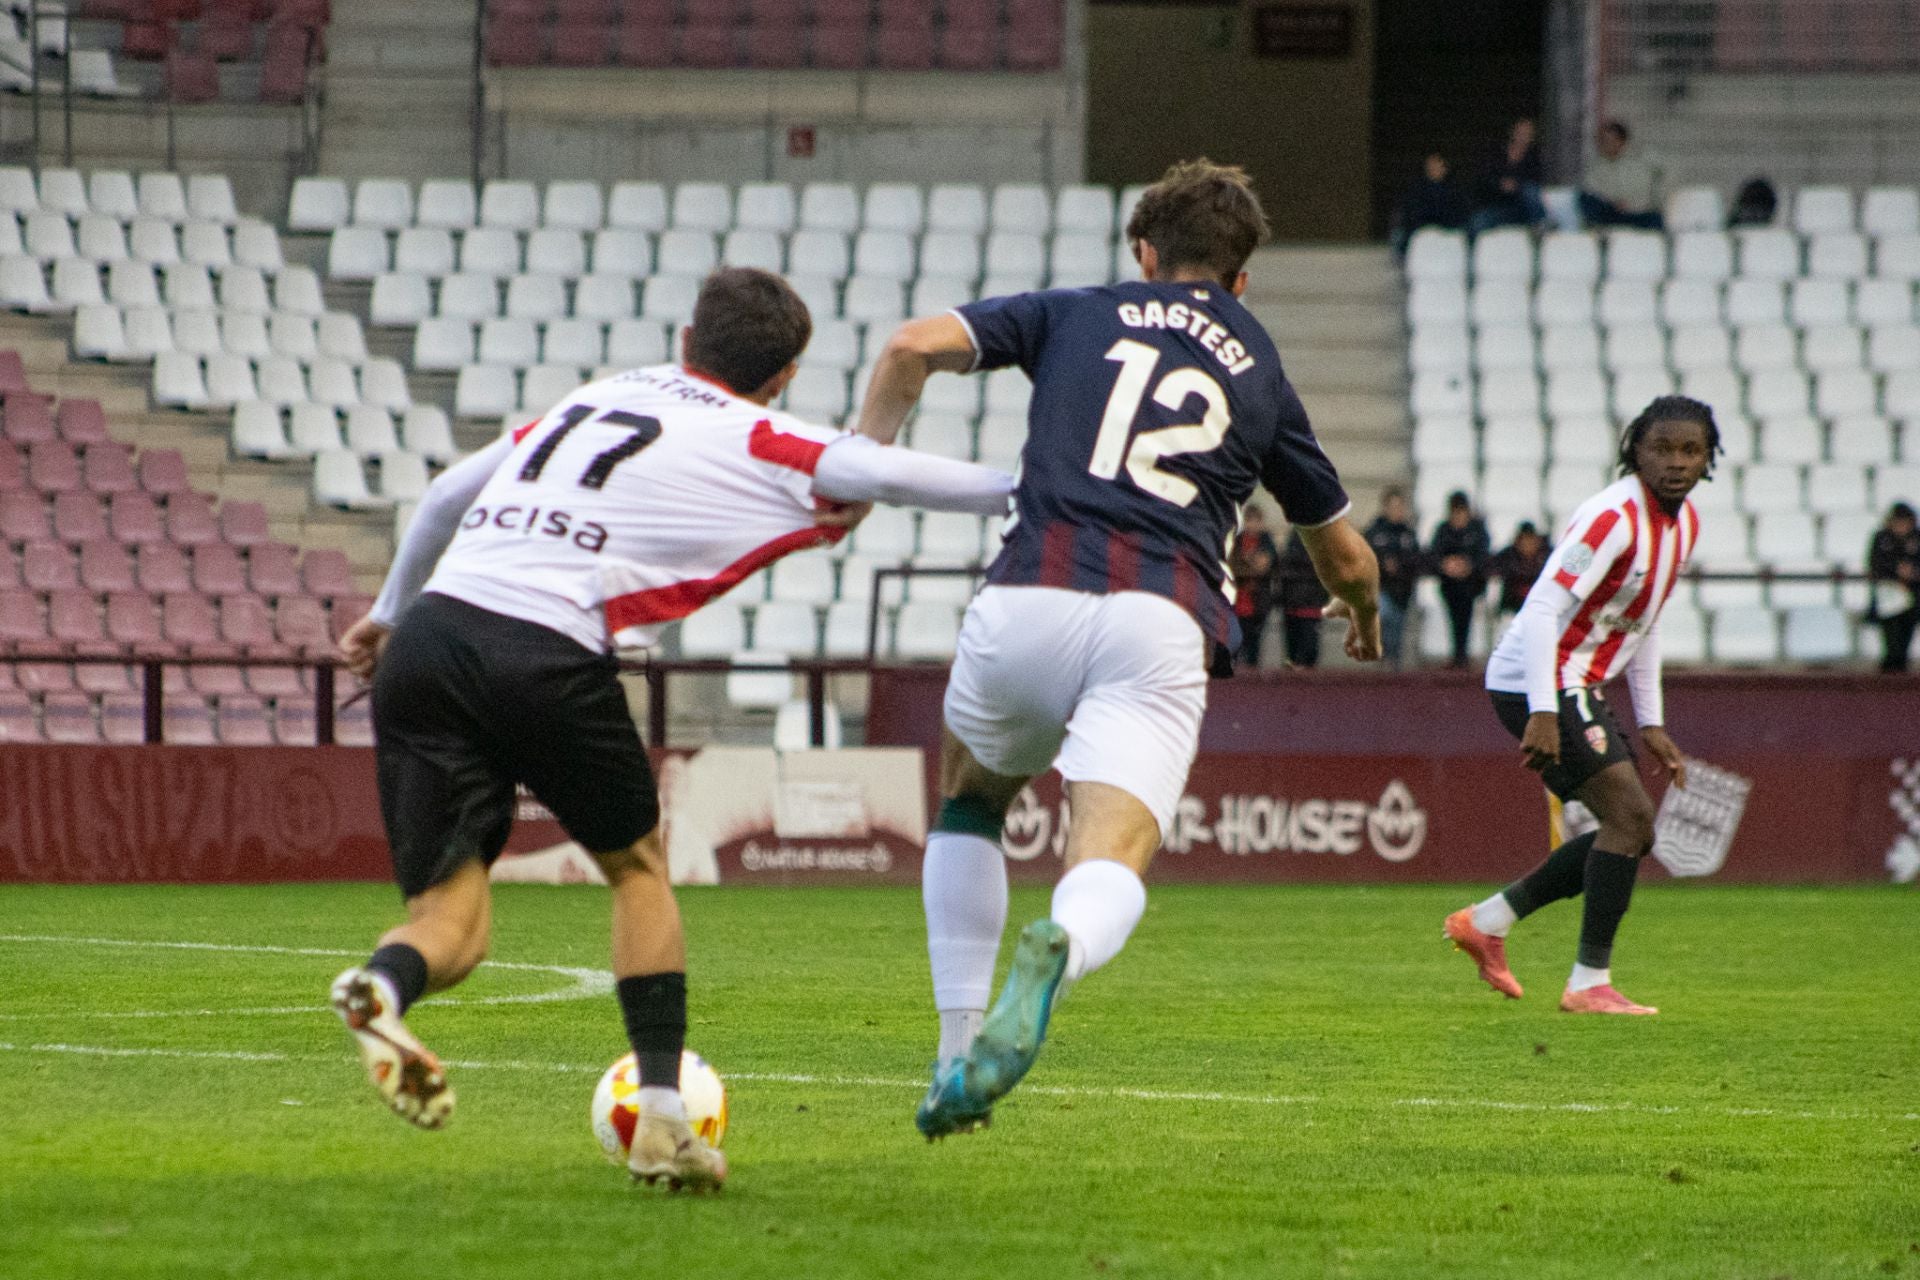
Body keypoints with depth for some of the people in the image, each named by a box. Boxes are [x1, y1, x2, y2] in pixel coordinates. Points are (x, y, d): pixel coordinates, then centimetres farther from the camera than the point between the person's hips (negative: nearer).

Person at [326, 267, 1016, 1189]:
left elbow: (449, 493, 34)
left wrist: (391, 611, 47)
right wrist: (1023, 492, 7)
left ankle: (382, 986, -31)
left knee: (452, 918, 5)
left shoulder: (597, 396, 27)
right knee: (636, 861, 21)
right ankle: (662, 1118, 15)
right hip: (544, 653, -5)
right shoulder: (755, 443, 10)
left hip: (428, 635, 5)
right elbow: (886, 476, -5)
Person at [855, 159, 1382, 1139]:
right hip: (1165, 618, -1)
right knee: (1109, 870, -12)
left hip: (1030, 598, 1)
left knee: (970, 801, 29)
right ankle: (1054, 952, -50)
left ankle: (956, 1059, 20)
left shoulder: (1076, 314, 21)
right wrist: (1363, 618, 58)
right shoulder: (1261, 375, 25)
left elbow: (916, 346, 6)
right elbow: (1344, 557, 36)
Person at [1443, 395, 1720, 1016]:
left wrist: (1651, 725, 19)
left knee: (1630, 835, 10)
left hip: (1579, 686, 10)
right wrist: (1543, 713, -32)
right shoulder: (1615, 516, -20)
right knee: (1630, 817, -16)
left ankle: (1486, 921, 17)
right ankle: (1590, 984, -10)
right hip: (1537, 683, -10)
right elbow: (1544, 606, -26)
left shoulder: (1684, 522, 10)